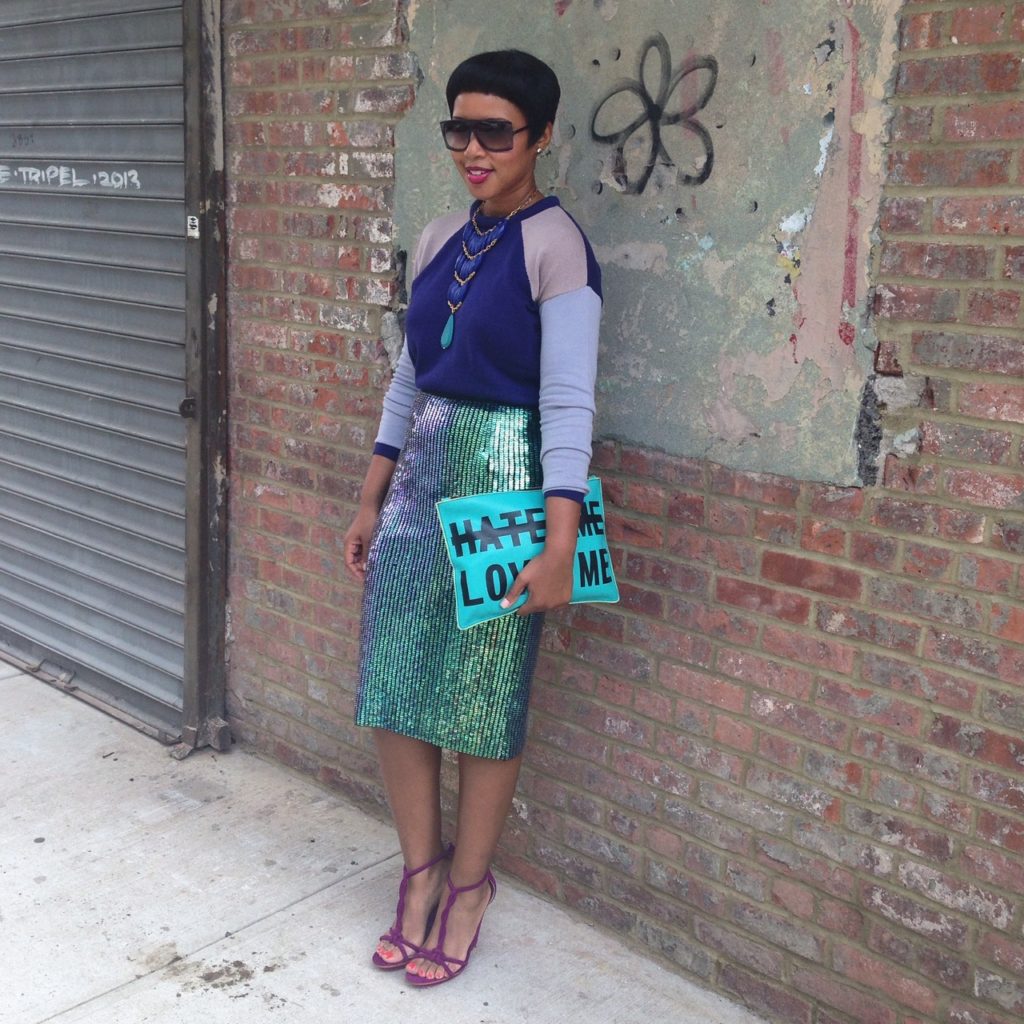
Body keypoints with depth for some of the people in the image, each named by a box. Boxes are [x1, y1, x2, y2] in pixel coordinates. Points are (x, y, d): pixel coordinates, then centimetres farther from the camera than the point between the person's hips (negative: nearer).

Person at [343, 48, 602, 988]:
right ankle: (421, 870, 28)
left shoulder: (554, 244, -11)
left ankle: (468, 885, 25)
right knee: (395, 683, 9)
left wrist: (561, 544, -21)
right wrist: (371, 502, 16)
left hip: (504, 483, -6)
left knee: (484, 697, 5)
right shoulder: (439, 241, 10)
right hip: (422, 475, 7)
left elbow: (568, 400, -16)